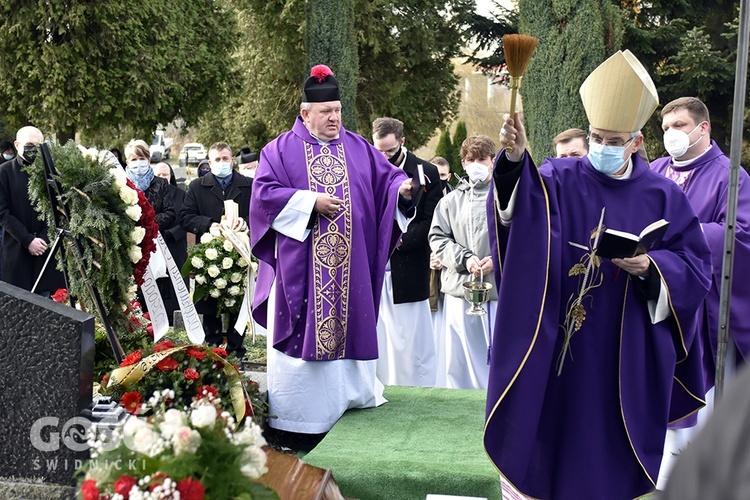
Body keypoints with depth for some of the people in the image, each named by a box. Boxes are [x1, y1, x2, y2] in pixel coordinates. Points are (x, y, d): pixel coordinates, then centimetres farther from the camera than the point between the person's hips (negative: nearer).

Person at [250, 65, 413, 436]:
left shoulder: (358, 149, 12)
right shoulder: (281, 150, 3)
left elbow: (387, 178, 5)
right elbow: (264, 192, -7)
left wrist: (402, 188, -18)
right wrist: (311, 202, -13)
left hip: (351, 266, 3)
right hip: (300, 265, -3)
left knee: (347, 322, 8)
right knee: (304, 327, -1)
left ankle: (354, 392, 20)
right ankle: (296, 408, 7)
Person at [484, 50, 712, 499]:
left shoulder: (663, 197, 2)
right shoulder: (559, 179, -2)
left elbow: (696, 266, 2)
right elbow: (519, 206, -23)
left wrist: (651, 267, -18)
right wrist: (515, 160, -44)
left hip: (625, 354, 1)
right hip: (554, 345, -1)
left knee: (611, 440, 9)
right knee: (549, 425, 6)